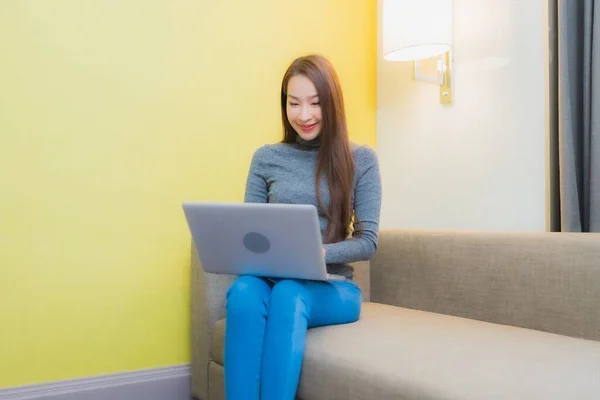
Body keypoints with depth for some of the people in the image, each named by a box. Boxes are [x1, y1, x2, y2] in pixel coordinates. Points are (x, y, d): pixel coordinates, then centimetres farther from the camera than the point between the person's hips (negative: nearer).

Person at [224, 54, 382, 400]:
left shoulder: (361, 159, 4)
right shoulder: (266, 158, 9)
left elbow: (368, 241, -2)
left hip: (333, 287, -1)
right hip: (270, 279, 2)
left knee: (289, 293, -36)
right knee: (244, 291, -34)